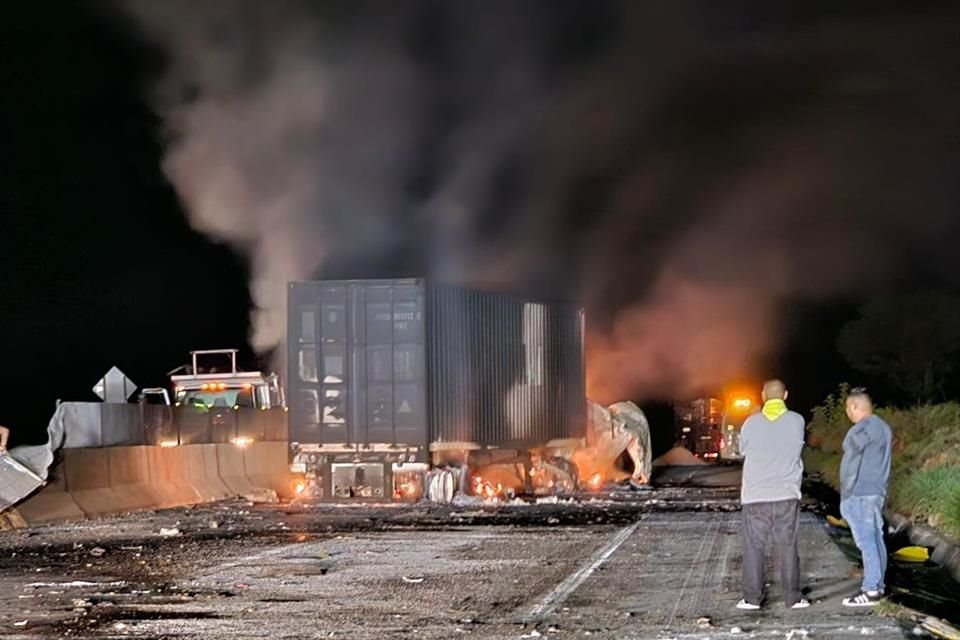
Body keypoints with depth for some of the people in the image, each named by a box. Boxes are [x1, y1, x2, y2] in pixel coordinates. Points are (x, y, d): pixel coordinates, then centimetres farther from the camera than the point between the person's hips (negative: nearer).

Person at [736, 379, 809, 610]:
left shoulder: (752, 423, -5)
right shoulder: (797, 421, -3)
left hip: (755, 496, -1)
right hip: (787, 495, 1)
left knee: (754, 547, 6)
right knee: (788, 547, 7)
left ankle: (752, 597, 6)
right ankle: (793, 597, 7)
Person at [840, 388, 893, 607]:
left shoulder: (862, 430, -15)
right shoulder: (883, 427, 15)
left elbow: (852, 464, -14)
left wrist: (846, 496, -9)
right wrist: (879, 488, 19)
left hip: (859, 494, -10)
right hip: (877, 491, 10)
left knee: (866, 541, -10)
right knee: (876, 539, 11)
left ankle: (870, 590, -12)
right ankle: (877, 585, 16)